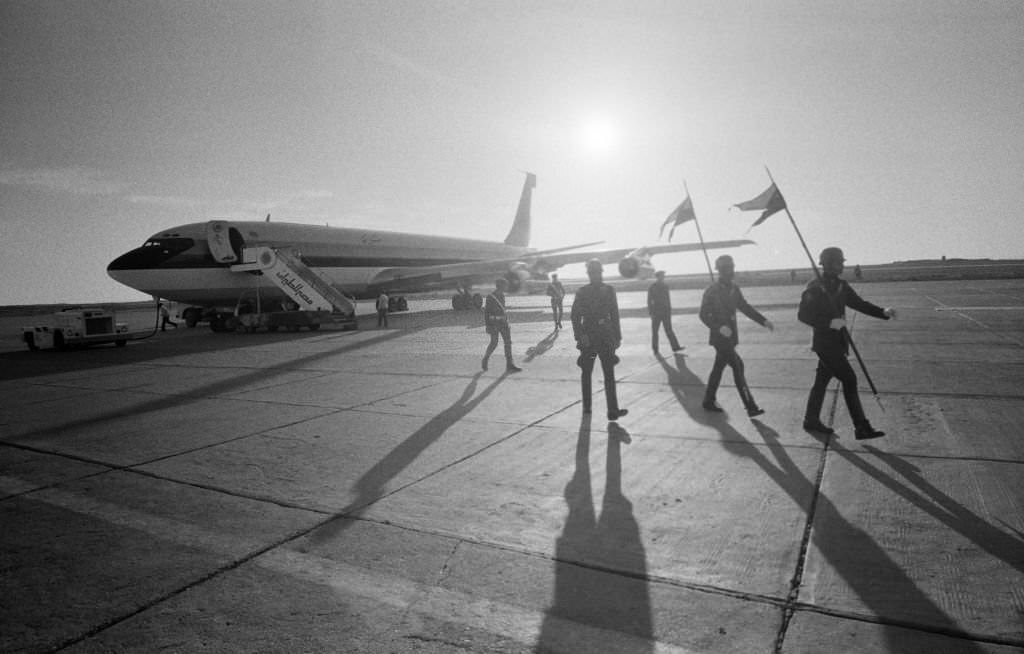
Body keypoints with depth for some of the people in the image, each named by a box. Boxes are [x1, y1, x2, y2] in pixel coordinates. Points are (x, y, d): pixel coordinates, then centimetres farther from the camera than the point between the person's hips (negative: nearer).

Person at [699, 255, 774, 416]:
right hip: (720, 337, -8)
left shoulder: (734, 289, 8)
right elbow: (704, 315, -14)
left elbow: (745, 307, 15)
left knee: (719, 368, 14)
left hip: (730, 336, 8)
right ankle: (751, 407, -5)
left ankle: (709, 401, 25)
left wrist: (764, 321, 7)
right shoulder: (712, 291, -14)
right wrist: (719, 327, -27)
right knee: (737, 367, -9)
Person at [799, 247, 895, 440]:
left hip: (837, 342, 8)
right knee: (849, 379, -7)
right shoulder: (815, 288, -13)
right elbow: (802, 315, -16)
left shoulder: (841, 286, 9)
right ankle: (862, 427, -1)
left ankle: (811, 420, 26)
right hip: (825, 342, -8)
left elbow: (859, 303, 12)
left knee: (822, 380, 14)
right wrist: (829, 323, -23)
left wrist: (883, 312, -2)